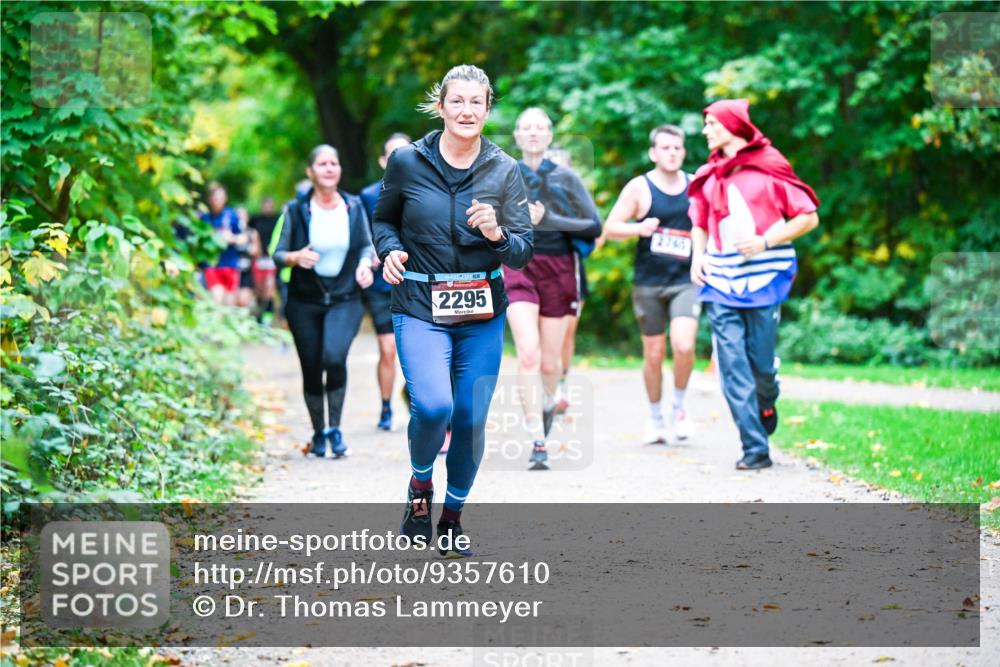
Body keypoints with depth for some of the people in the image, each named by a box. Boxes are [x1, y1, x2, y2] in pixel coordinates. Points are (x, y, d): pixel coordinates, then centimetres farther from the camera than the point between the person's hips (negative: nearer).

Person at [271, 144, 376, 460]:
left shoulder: (354, 207, 3)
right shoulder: (296, 210, -3)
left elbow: (367, 245, 15)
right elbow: (277, 253, 1)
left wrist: (365, 263, -6)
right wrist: (296, 257, -20)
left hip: (345, 300, 0)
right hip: (305, 303, 0)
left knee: (335, 356, -24)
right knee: (312, 370, 4)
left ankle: (335, 428, -8)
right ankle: (318, 433, 26)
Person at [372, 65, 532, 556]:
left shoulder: (504, 171, 0)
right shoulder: (407, 161, -2)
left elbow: (523, 253, 1)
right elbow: (382, 219, 14)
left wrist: (496, 234, -19)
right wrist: (390, 250, -6)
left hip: (482, 313, 2)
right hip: (420, 309, -2)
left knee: (471, 419, 4)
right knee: (433, 405, -23)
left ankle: (453, 517, 27)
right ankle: (419, 484, 9)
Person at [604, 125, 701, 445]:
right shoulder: (639, 188, -1)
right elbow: (611, 227, -2)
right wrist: (639, 228, -20)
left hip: (686, 281, 1)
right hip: (648, 283, -1)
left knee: (684, 346, -18)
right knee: (653, 354, 6)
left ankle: (679, 407, 5)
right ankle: (655, 417, 25)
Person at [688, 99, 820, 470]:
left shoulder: (768, 167, -1)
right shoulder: (707, 176, 12)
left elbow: (808, 217, -1)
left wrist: (766, 241, -13)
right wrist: (698, 255, 5)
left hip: (764, 278, -3)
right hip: (721, 283, 4)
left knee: (761, 363, -2)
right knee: (733, 366, -6)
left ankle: (766, 405, 34)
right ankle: (755, 449, -3)